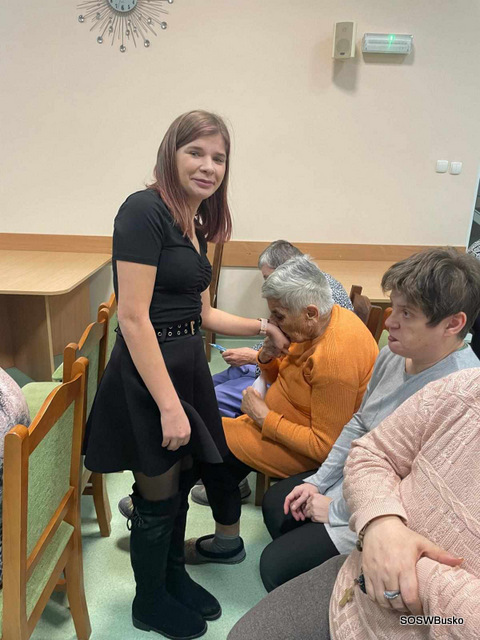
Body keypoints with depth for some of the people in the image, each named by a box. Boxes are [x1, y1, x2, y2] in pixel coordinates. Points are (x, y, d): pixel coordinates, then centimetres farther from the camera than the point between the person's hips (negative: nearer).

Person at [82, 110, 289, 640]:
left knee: (182, 480, 22)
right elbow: (133, 317, -22)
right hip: (148, 372, -8)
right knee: (159, 495, 11)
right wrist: (169, 405, -21)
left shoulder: (196, 226, 10)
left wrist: (264, 328, 14)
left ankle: (174, 576, 47)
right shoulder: (145, 210, -17)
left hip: (187, 365, 8)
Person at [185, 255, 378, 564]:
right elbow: (289, 380, 8)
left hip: (313, 453, -9)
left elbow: (325, 446, -28)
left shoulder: (334, 358, -33)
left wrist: (265, 419, -20)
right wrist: (268, 359, -13)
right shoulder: (333, 318, -4)